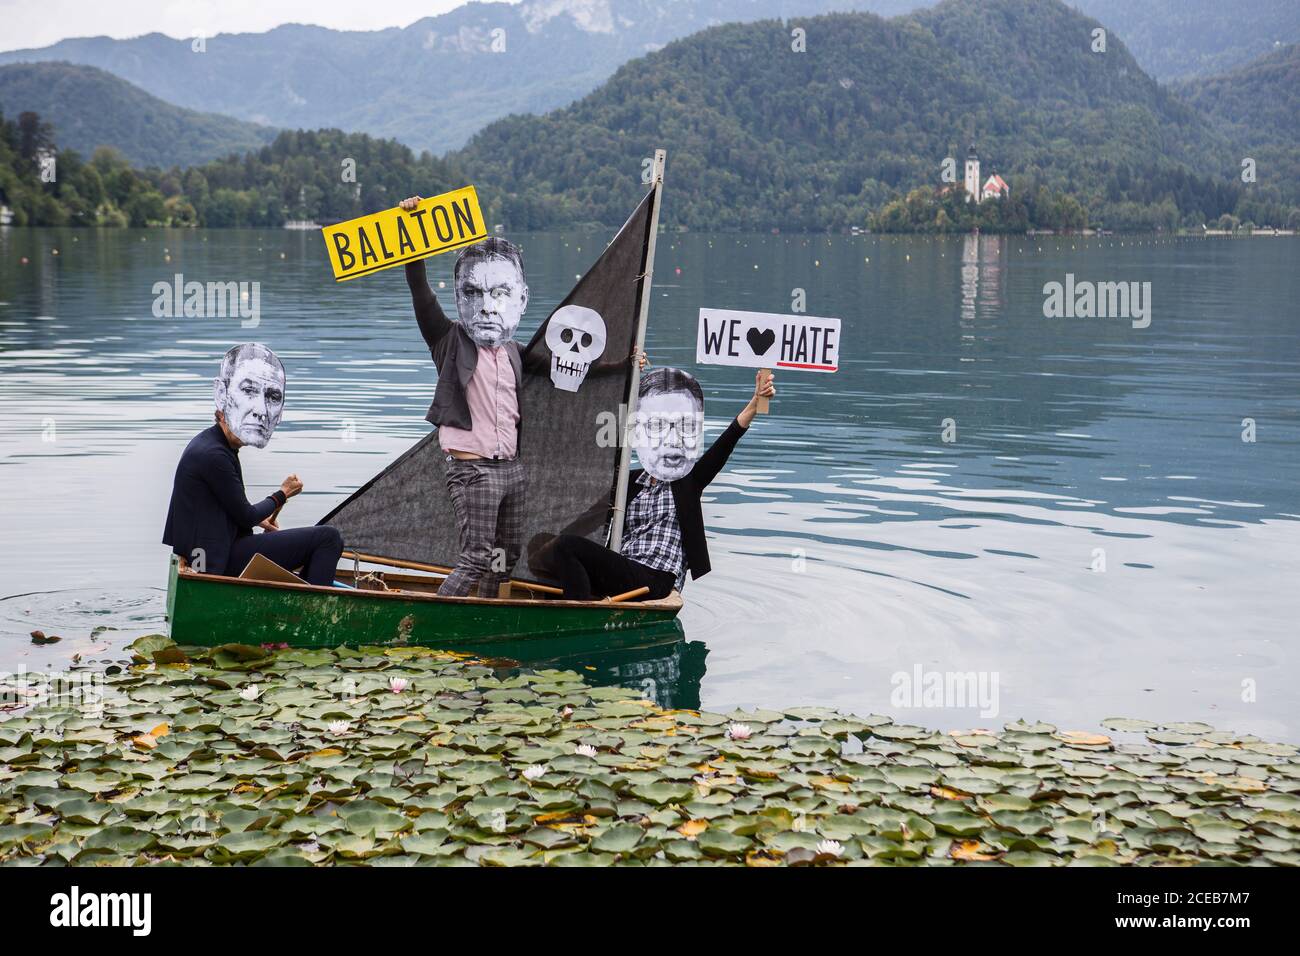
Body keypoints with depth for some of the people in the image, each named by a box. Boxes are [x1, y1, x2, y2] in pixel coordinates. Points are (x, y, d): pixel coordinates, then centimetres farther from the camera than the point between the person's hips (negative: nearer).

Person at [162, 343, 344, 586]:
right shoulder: (212, 454, -22)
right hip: (219, 562, -11)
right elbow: (245, 517, -12)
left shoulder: (207, 441, 10)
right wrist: (283, 494, 2)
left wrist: (258, 520, 16)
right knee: (329, 538, -13)